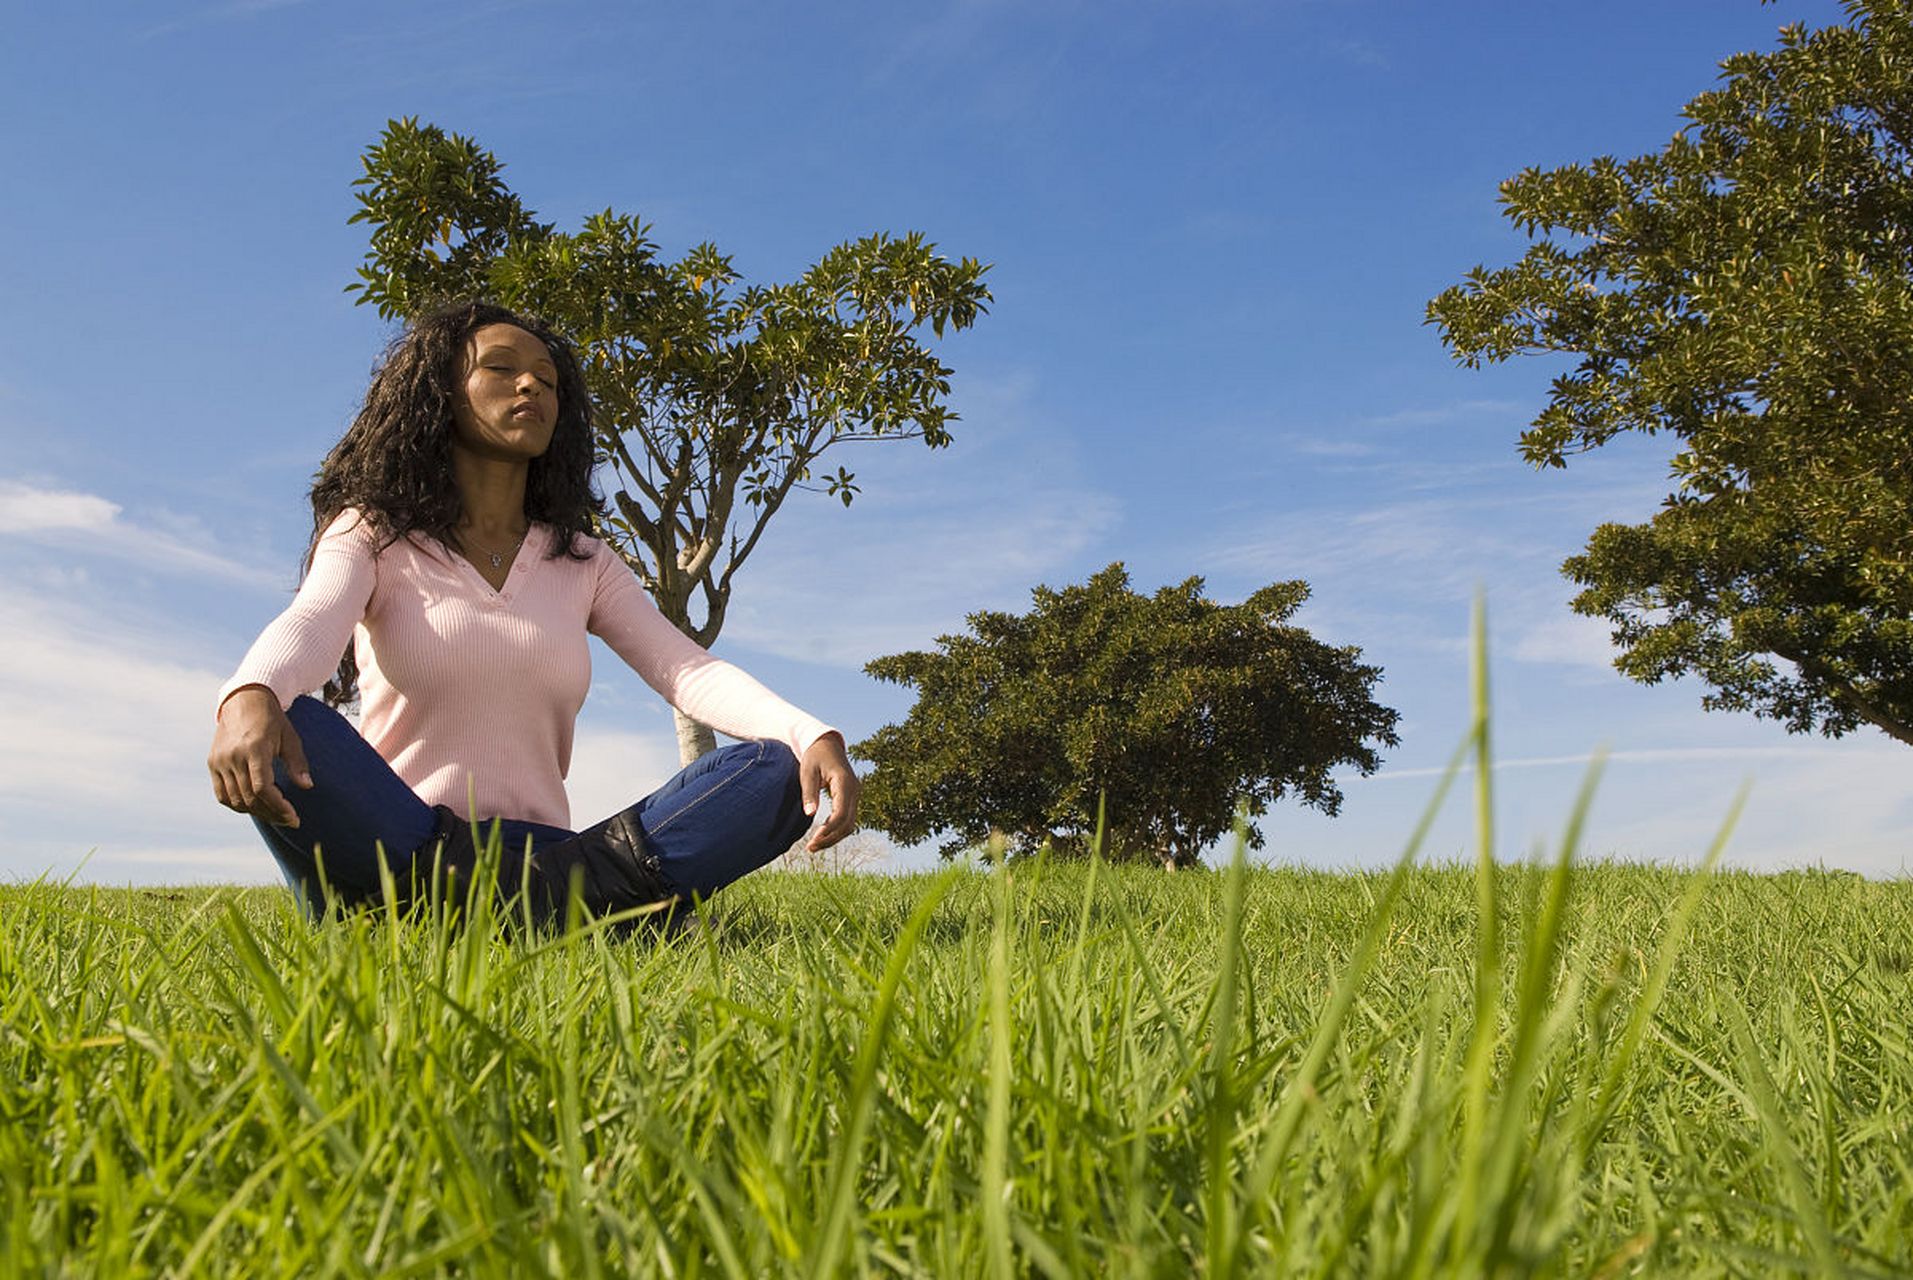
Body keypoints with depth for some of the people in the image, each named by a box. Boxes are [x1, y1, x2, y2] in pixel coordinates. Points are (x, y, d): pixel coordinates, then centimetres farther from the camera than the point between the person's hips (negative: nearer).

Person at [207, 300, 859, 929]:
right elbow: (311, 624, -14)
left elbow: (687, 670, 1)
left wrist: (813, 736, -20)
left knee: (776, 774, -20)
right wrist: (250, 697, -40)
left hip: (541, 861, 3)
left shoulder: (583, 564, 16)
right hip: (391, 850, -2)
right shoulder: (372, 533, 8)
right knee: (288, 727, -33)